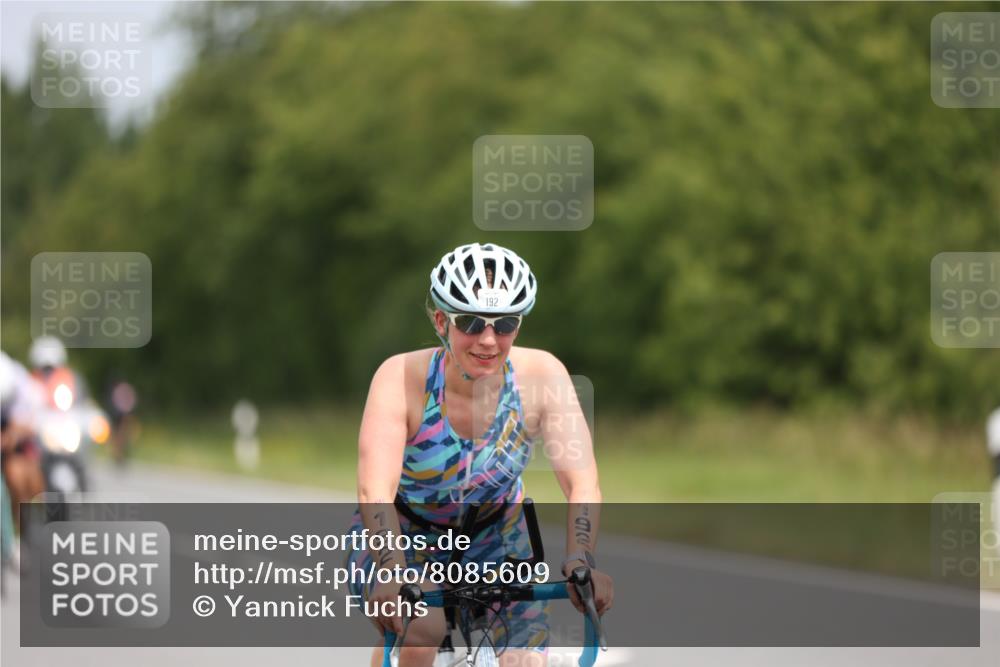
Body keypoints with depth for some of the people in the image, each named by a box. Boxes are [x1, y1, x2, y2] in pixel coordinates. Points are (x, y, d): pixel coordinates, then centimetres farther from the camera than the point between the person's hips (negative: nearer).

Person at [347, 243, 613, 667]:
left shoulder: (540, 374, -21)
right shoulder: (402, 377, -27)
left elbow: (582, 482, -28)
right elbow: (375, 492, -37)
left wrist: (581, 562, -46)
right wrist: (393, 576, -54)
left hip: (494, 542, 3)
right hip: (399, 540, -3)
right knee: (423, 631, -31)